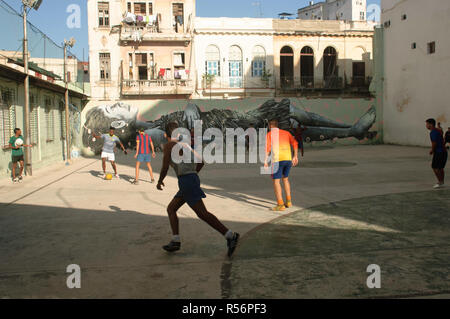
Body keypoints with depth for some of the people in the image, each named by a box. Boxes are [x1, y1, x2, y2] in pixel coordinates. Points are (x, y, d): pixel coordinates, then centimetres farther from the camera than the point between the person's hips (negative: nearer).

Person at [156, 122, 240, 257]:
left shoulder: (168, 145, -2)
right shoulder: (185, 144, 21)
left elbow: (165, 168, -8)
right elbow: (201, 162, 21)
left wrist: (159, 182, 11)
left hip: (186, 181, -9)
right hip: (193, 179, 9)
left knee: (202, 213, -11)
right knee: (171, 209, 16)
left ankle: (230, 236, -15)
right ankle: (176, 241, 11)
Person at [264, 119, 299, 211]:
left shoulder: (269, 134, 6)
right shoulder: (286, 132, 20)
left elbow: (268, 147, -8)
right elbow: (295, 143, 11)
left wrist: (266, 161, -10)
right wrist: (295, 156, 12)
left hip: (277, 160, -5)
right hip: (288, 159, 5)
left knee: (276, 181, 1)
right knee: (285, 179, 23)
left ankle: (280, 205, -6)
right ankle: (288, 201, 21)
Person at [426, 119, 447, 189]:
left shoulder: (433, 132, -14)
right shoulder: (438, 130, 16)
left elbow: (434, 143, -20)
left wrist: (432, 151, -3)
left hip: (439, 152, -10)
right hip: (444, 151, 10)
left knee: (435, 167, -3)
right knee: (440, 168, 15)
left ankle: (440, 182, -2)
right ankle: (442, 183, 19)